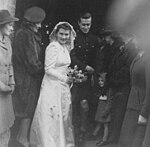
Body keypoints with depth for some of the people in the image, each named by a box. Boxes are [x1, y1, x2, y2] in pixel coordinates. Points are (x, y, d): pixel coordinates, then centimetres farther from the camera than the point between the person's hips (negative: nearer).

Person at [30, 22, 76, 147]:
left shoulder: (65, 48, 13)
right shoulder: (53, 47, -13)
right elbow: (49, 69, -17)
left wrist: (71, 74, 2)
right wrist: (65, 78, -15)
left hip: (63, 87, 8)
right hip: (52, 86, -8)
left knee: (62, 116, 12)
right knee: (52, 117, -2)